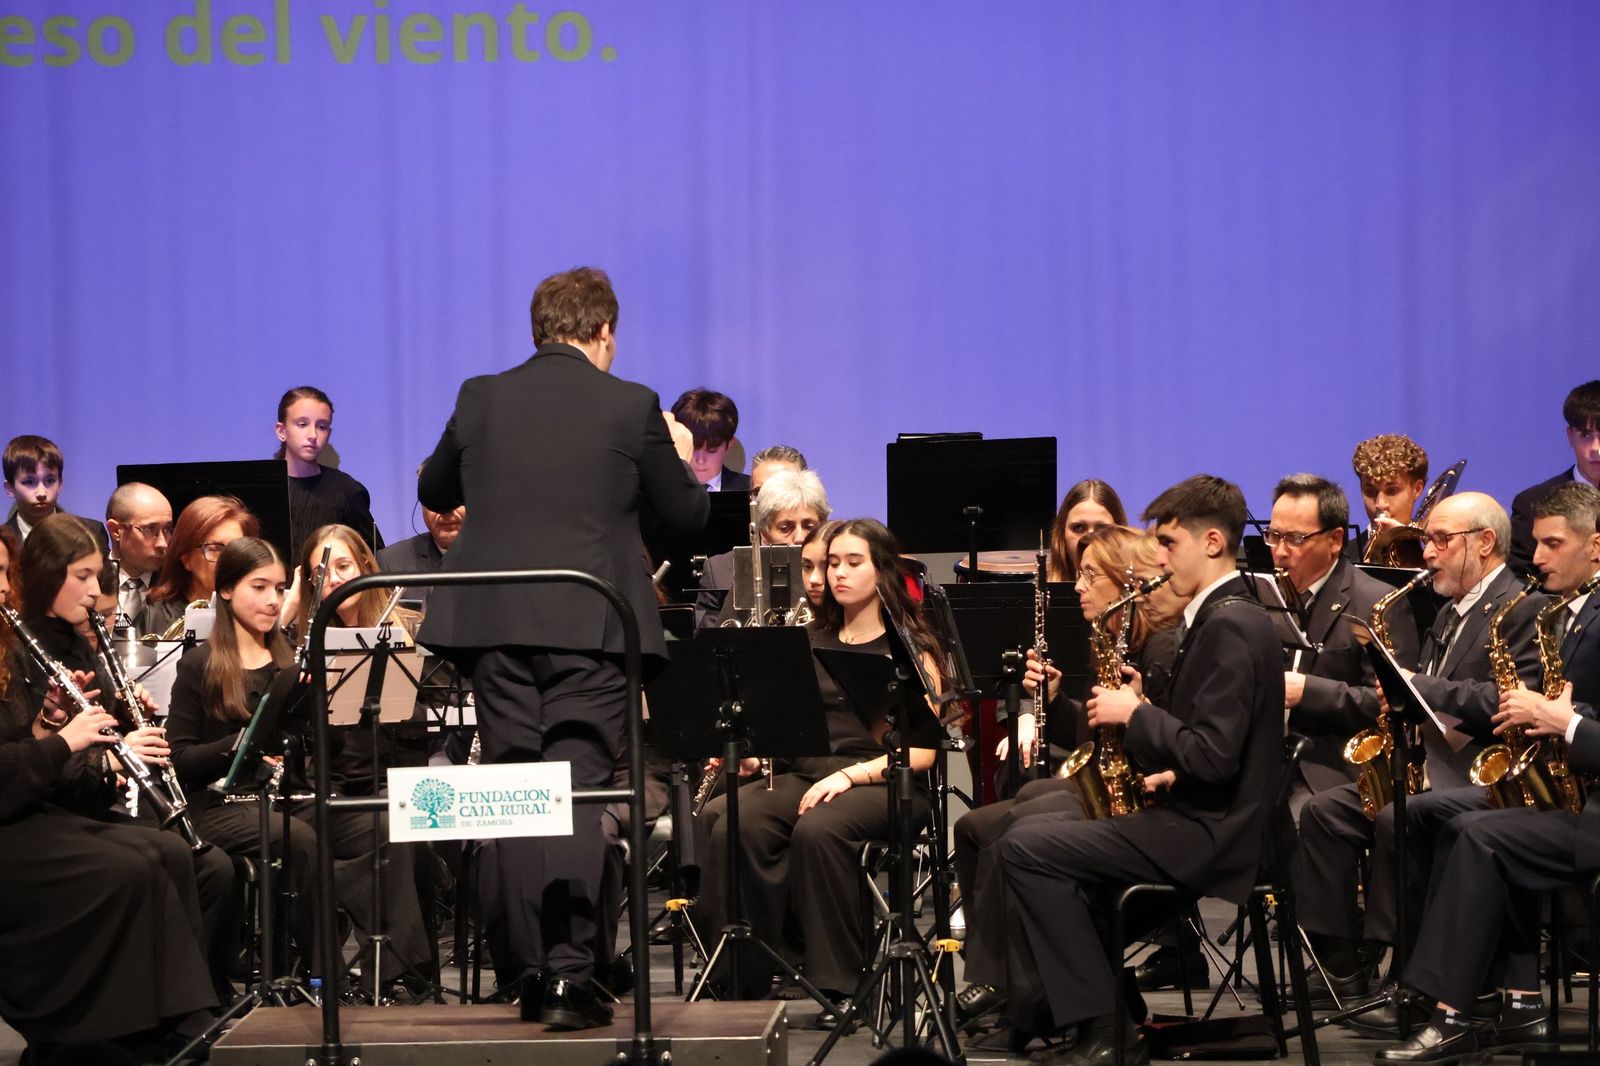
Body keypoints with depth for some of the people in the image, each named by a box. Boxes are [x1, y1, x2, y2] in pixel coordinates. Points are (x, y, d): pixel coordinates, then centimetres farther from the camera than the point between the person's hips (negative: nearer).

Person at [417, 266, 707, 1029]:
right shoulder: (630, 407, -3)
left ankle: (529, 972, 11)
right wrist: (680, 458, 26)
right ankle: (569, 972, -12)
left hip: (494, 623, 2)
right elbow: (687, 515, 6)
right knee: (576, 795, -2)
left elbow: (434, 492, 20)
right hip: (590, 626, -2)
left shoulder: (481, 399, 5)